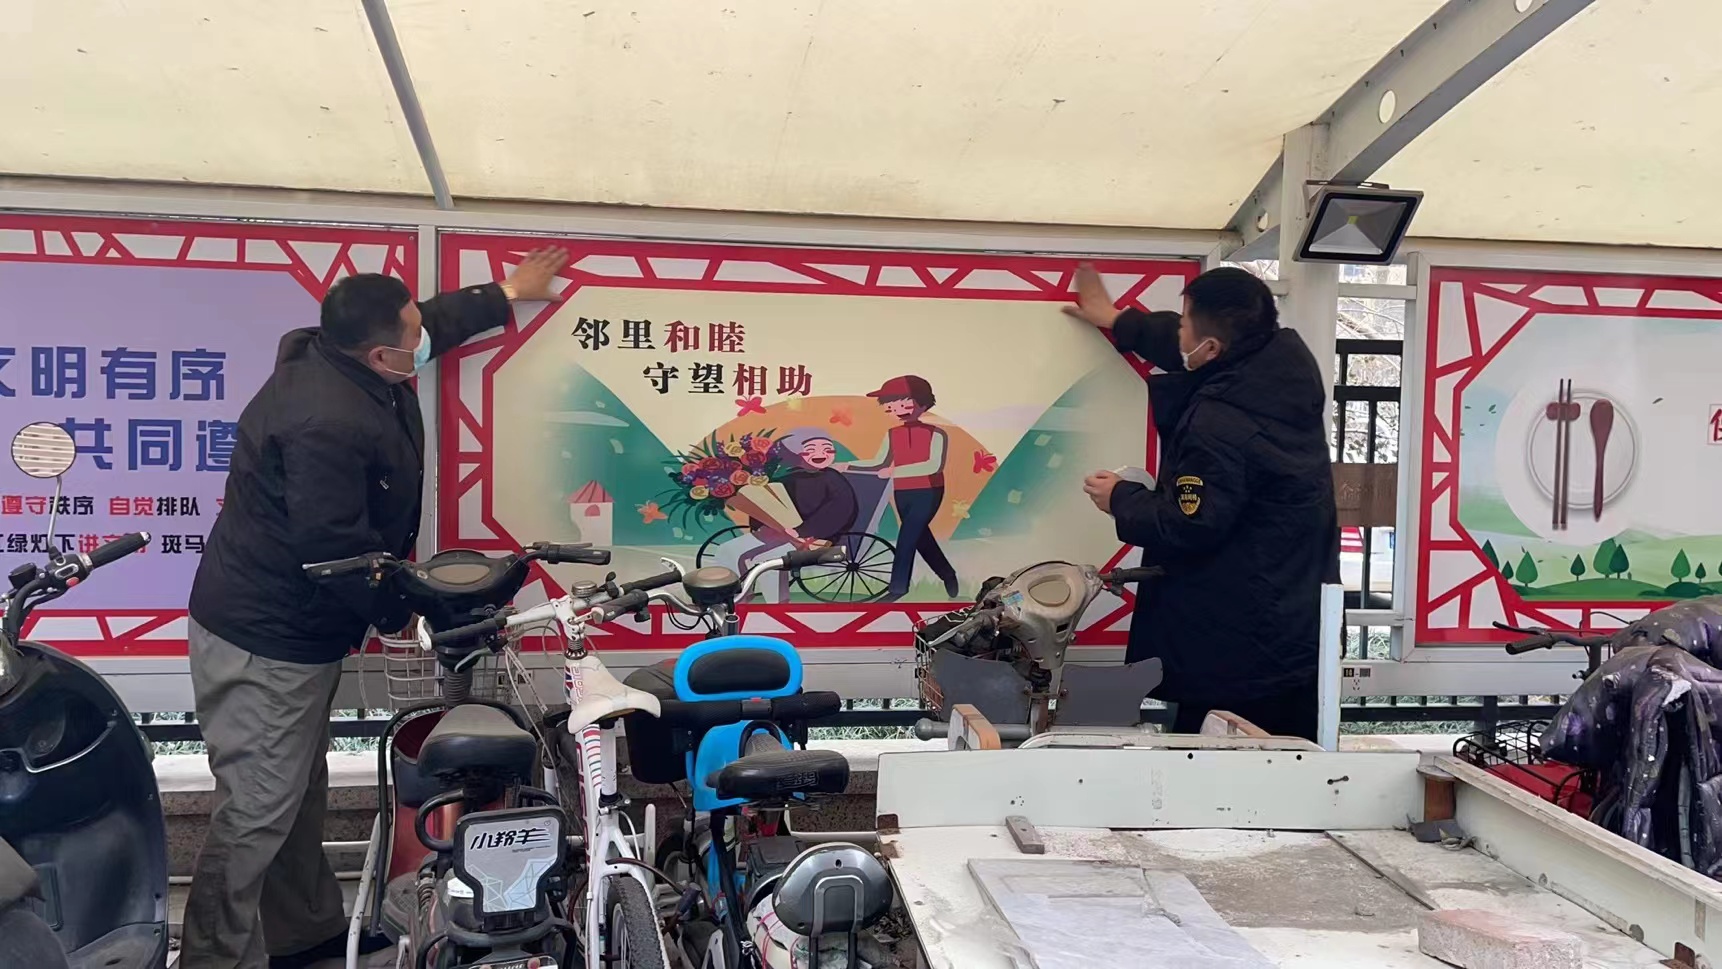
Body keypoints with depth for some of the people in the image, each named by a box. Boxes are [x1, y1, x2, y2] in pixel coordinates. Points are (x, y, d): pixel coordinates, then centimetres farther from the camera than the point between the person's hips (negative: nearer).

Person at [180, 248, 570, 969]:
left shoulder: (329, 358, 2)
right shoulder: (327, 422, -30)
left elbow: (439, 322, 20)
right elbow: (331, 547, -28)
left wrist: (507, 293, 29)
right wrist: (396, 606, -12)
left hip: (295, 633, 11)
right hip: (265, 644, -11)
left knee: (300, 793, 21)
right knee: (257, 812, -4)